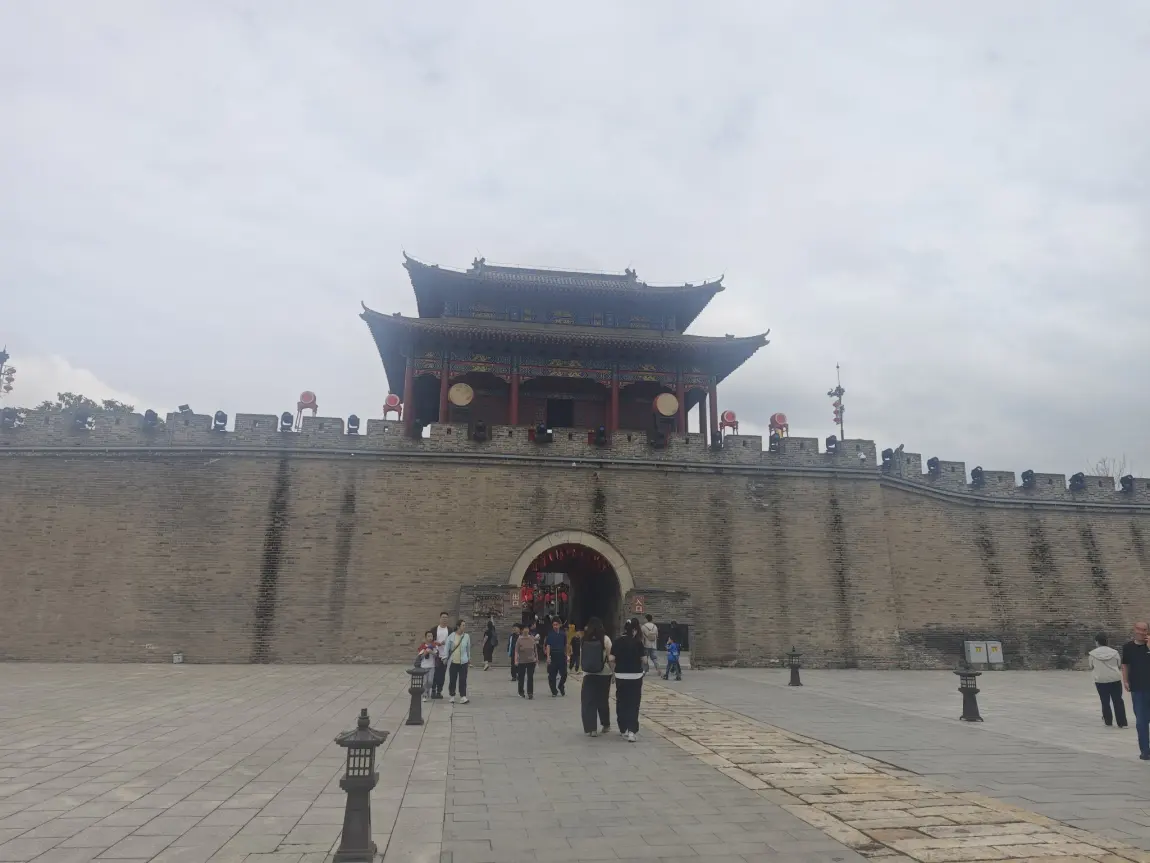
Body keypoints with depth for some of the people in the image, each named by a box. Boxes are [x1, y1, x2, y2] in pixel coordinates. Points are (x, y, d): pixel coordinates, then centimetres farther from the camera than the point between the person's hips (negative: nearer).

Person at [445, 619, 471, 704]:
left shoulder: (467, 636, 0)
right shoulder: (451, 636, -3)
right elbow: (447, 647, 2)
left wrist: (469, 657, 20)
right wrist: (445, 657, -1)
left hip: (463, 661, 0)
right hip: (452, 661, 0)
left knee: (463, 680, -6)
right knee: (452, 680, 7)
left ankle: (463, 697, -5)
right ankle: (452, 696, 21)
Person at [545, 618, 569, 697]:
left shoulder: (563, 634, 6)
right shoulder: (550, 634, -3)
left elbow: (565, 645, 14)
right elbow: (548, 646, -8)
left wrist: (566, 655, 14)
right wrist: (548, 657, -17)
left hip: (562, 656, 2)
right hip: (553, 656, -2)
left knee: (564, 674, 1)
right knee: (552, 675, 1)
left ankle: (561, 686, 28)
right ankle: (554, 692, 12)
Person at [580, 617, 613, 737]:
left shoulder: (585, 640, -1)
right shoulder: (605, 639, -7)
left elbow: (581, 658, 2)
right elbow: (610, 658, -6)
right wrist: (613, 671, 6)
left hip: (588, 674, 0)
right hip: (604, 674, 0)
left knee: (589, 701, 6)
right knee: (603, 700, 16)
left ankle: (592, 728, 1)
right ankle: (606, 725, 29)